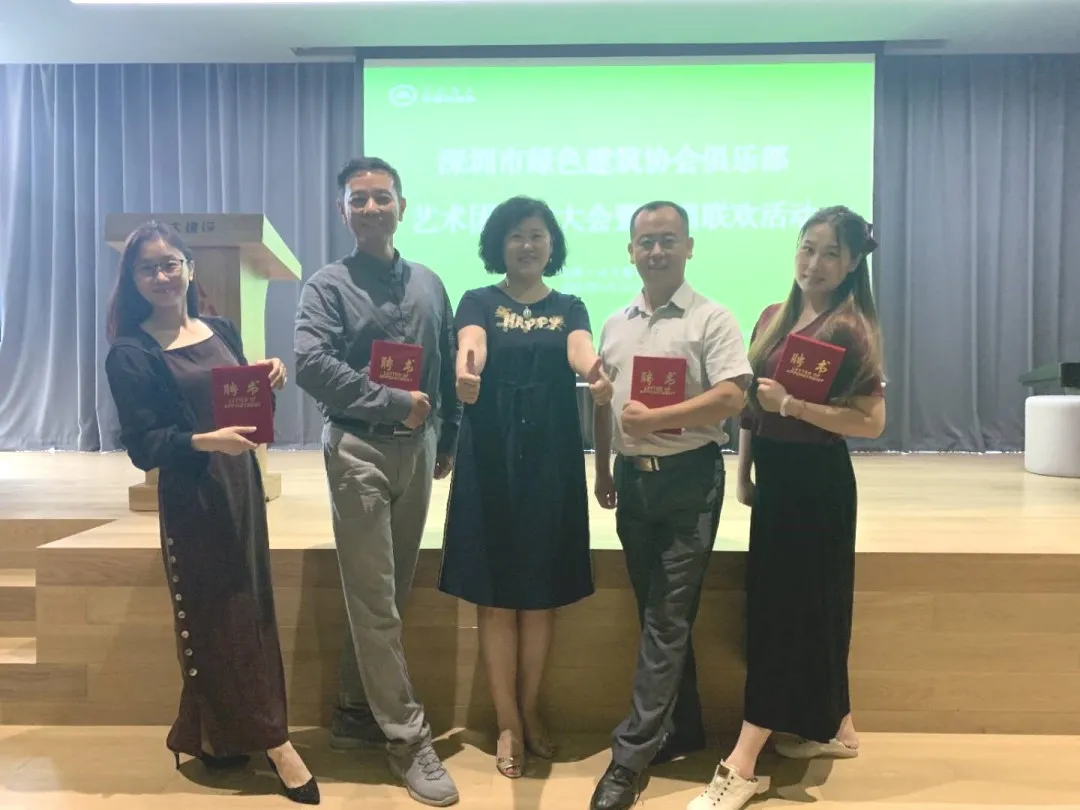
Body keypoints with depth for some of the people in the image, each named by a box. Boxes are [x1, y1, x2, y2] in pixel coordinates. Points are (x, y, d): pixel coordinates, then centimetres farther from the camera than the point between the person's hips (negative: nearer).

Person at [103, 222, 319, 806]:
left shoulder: (221, 331, 8)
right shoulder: (130, 353, -7)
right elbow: (142, 446, -13)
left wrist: (269, 381, -6)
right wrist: (206, 441, -28)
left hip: (242, 482, 6)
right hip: (190, 496, -6)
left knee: (249, 607, 10)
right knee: (219, 615, 2)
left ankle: (215, 736, 26)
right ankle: (272, 741, 12)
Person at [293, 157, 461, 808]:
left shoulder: (428, 284, 11)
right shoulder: (328, 285, -2)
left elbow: (449, 369, 14)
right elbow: (312, 364, -16)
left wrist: (447, 443, 13)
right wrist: (394, 403, -18)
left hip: (417, 450, 5)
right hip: (358, 449, -5)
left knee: (392, 594, 12)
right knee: (374, 599, -1)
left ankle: (356, 715, 28)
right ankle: (409, 737, 9)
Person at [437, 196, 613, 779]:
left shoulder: (569, 308, 9)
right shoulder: (479, 302, 4)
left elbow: (580, 351, -13)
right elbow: (471, 344, -18)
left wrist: (596, 375, -38)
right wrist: (466, 371, -43)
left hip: (552, 460, 2)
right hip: (491, 459, -2)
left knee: (542, 592, 9)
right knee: (496, 594, 2)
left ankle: (530, 712, 26)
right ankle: (508, 723, 17)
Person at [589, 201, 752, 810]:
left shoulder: (712, 319, -6)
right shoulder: (616, 325, 12)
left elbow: (732, 397, -18)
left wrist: (653, 419, -18)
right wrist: (604, 471, 13)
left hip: (689, 479, -6)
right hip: (633, 479, 6)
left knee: (669, 618, -2)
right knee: (658, 613, 13)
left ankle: (630, 756, 5)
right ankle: (682, 730, 29)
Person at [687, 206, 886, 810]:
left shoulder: (848, 329, -13)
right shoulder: (774, 317, 8)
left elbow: (873, 423, -18)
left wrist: (791, 404, -23)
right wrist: (745, 472, 11)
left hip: (817, 480, -8)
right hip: (774, 474, 8)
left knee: (786, 607, -2)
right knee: (811, 605, 17)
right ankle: (834, 728, 35)